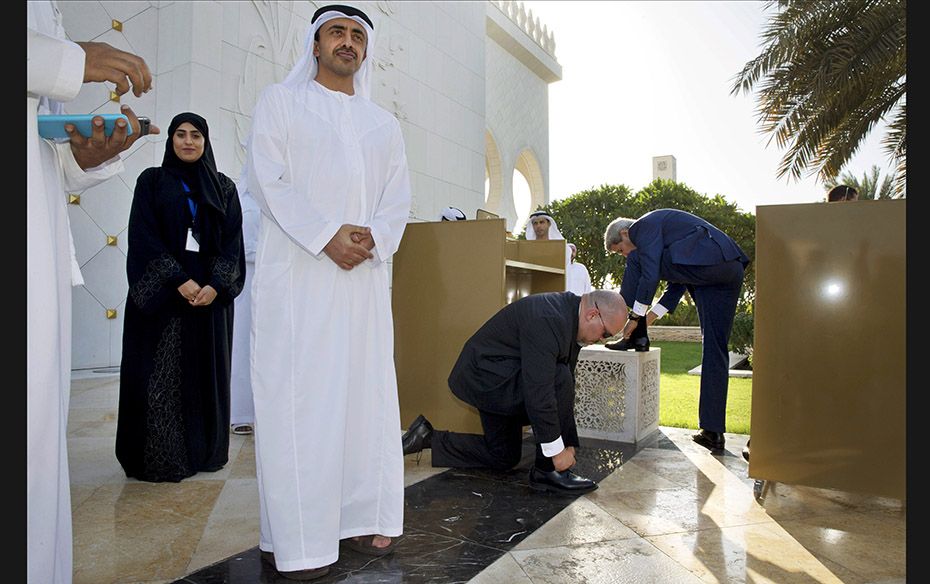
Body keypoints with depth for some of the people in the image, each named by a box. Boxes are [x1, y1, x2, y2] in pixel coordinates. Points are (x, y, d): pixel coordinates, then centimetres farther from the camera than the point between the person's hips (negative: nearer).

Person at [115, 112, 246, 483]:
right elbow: (144, 236, -4)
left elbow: (232, 241, 3)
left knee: (206, 373, 6)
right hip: (160, 294, -2)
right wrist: (179, 280, -16)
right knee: (160, 376, -2)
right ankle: (158, 459, 8)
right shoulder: (152, 181, 6)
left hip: (211, 294, 2)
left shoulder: (224, 188, 11)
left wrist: (216, 285, -12)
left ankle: (205, 452, 17)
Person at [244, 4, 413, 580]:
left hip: (366, 273, 4)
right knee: (298, 394, -4)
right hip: (297, 270, -4)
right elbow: (269, 180, -3)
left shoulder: (384, 122, 21)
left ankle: (363, 517, 13)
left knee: (368, 390, 3)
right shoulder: (280, 101, 11)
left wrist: (373, 238, -9)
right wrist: (328, 236, -15)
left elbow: (399, 196, 12)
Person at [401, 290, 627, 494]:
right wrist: (557, 450, -23)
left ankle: (429, 437, 23)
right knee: (559, 380, -26)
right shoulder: (547, 319, -29)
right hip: (485, 373, -10)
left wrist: (567, 442, 5)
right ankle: (547, 470, -13)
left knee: (505, 457, 17)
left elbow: (567, 385, 6)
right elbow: (539, 391, -31)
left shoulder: (571, 318, 1)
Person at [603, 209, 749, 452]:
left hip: (708, 264, -10)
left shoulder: (644, 225, 3)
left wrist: (636, 317, 2)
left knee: (639, 261, 4)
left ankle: (635, 338, 9)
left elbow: (650, 275, -7)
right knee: (715, 348, 8)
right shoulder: (660, 225, 33)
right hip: (733, 270, 10)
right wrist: (648, 318, 29)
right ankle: (713, 431, 10)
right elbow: (678, 283, 33)